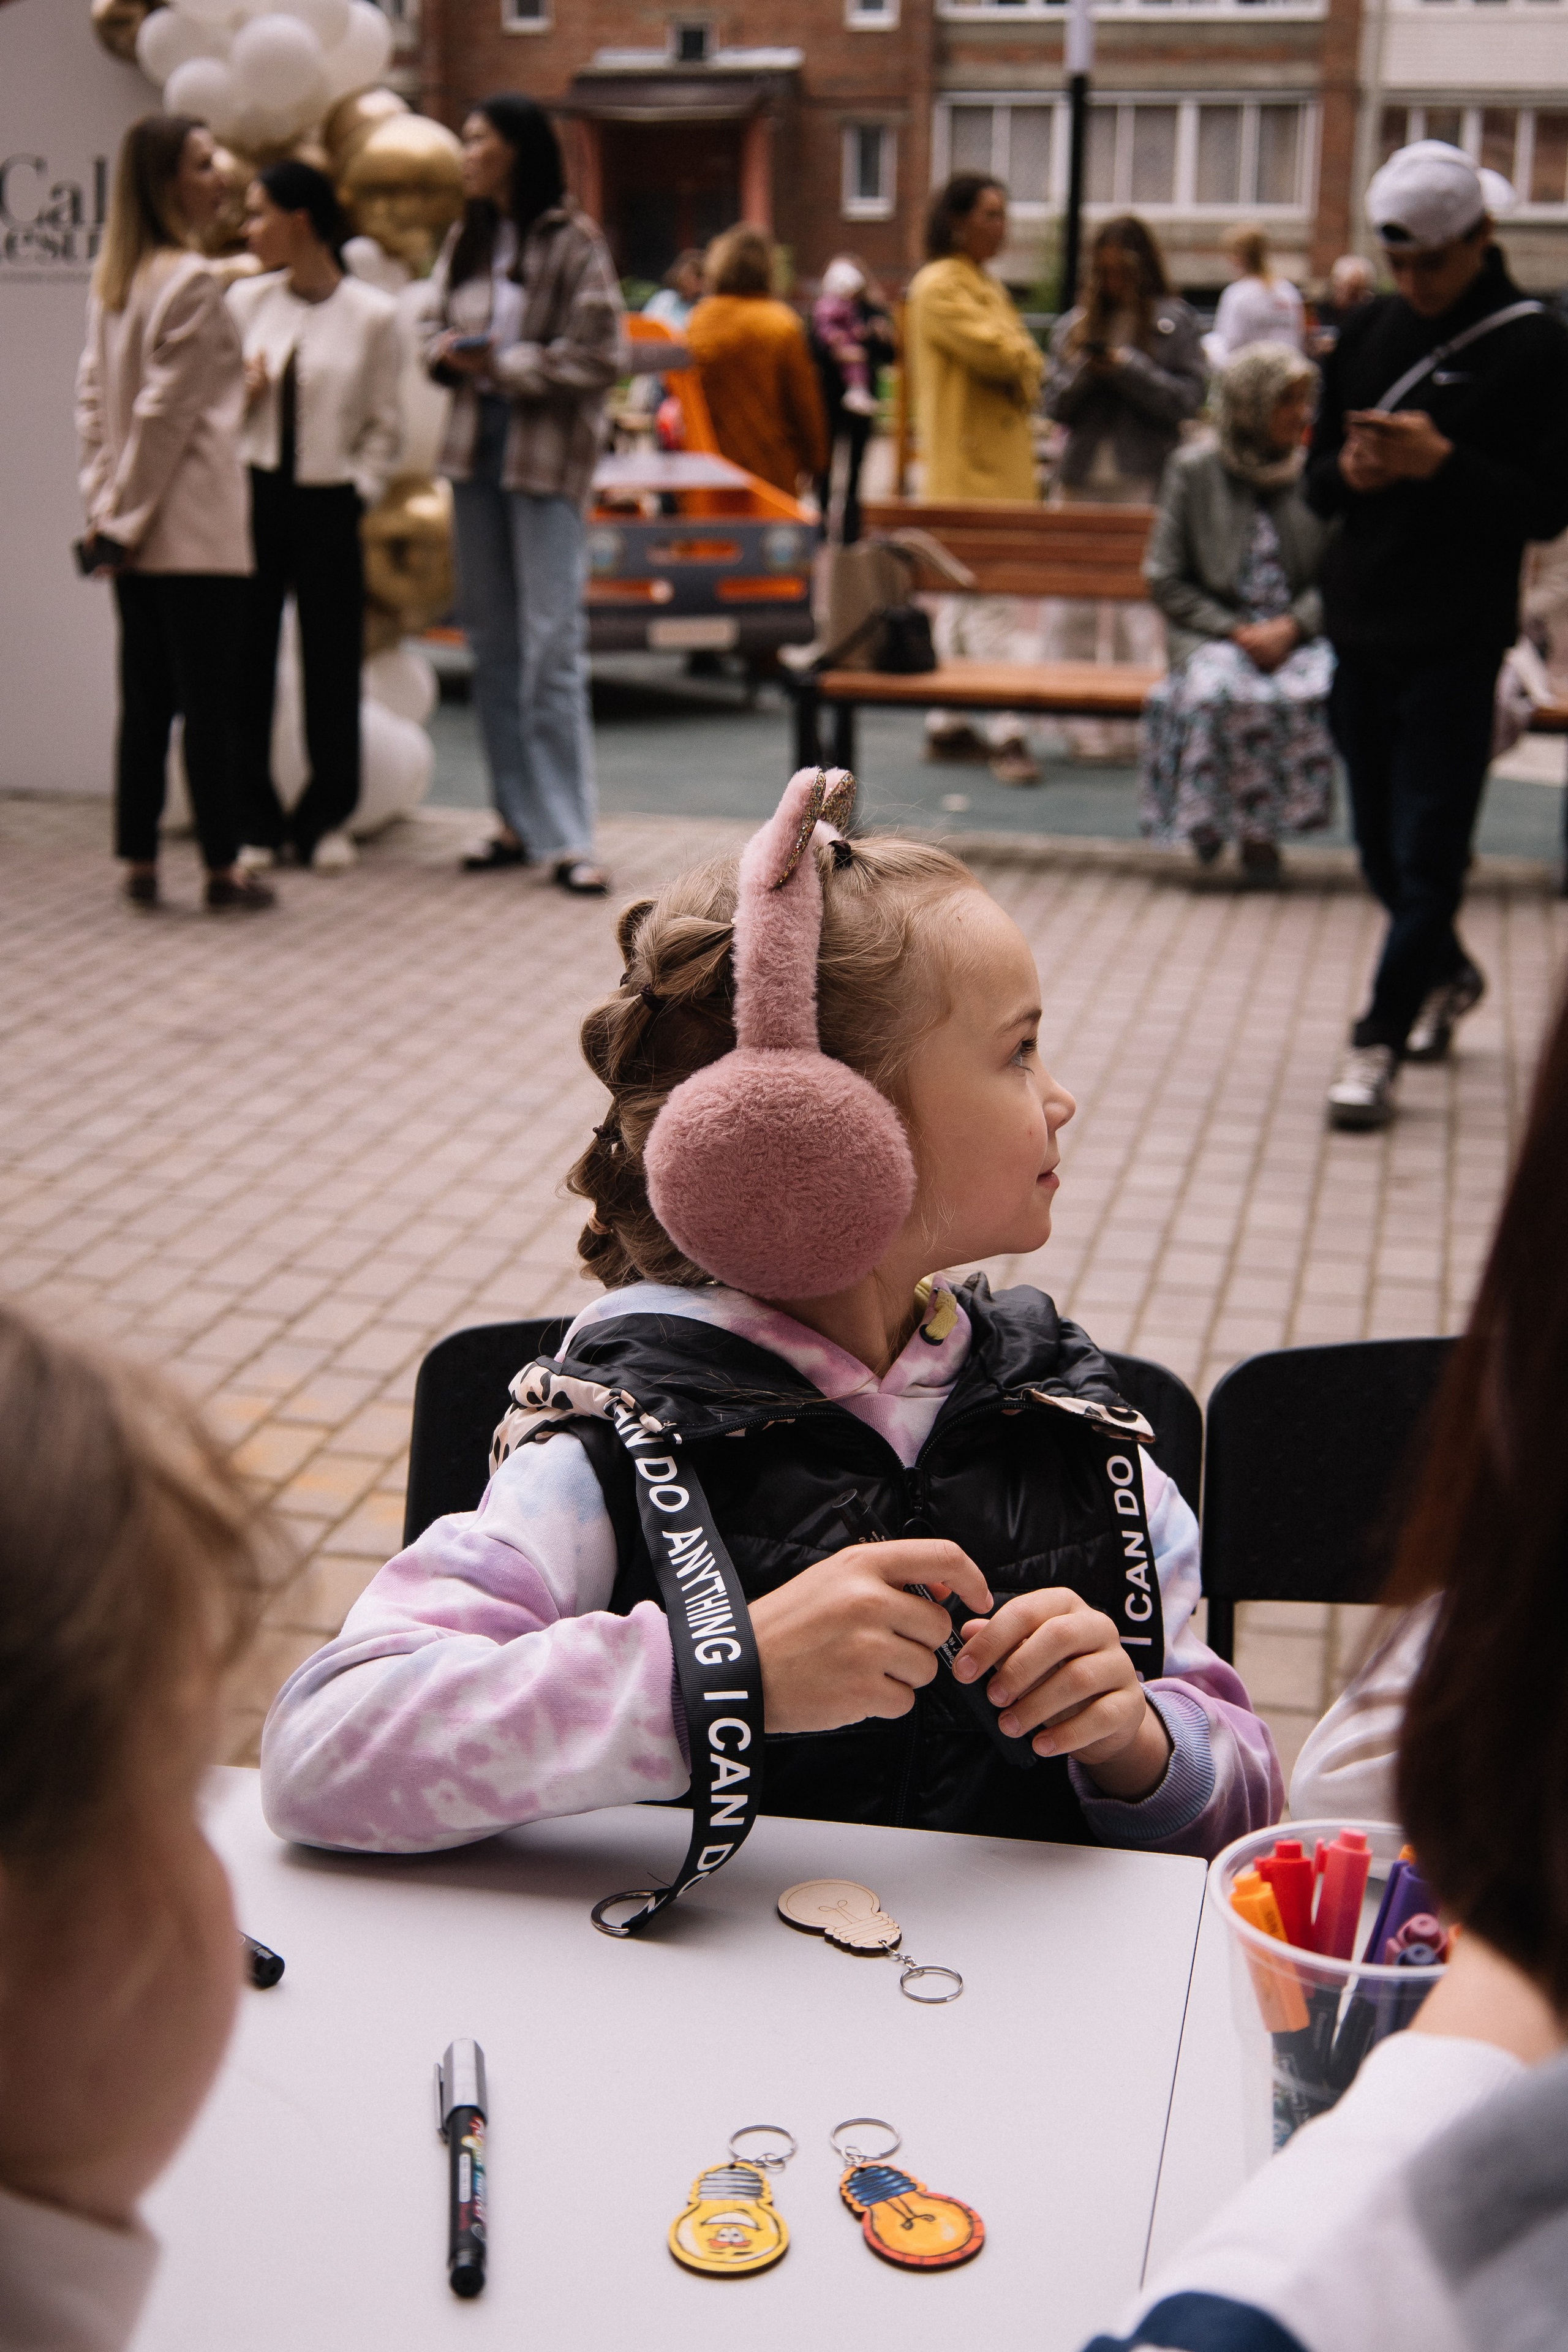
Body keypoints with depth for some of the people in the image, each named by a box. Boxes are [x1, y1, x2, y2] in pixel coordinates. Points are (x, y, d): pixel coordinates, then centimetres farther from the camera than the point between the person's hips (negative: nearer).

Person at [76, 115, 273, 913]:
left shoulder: (112, 279, 11)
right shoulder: (191, 283, -13)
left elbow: (92, 397, 11)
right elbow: (164, 414, -15)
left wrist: (103, 507, 9)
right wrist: (124, 515, -8)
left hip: (136, 535, 8)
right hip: (196, 533, -8)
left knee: (144, 699, 10)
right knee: (211, 704, -1)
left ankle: (139, 862, 14)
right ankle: (222, 871, 4)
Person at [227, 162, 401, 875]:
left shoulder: (373, 315, -1)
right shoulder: (244, 301, 7)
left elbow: (384, 425, 3)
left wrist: (359, 490, -7)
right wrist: (242, 392, -7)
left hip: (329, 502, -2)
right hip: (252, 494, 2)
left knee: (332, 663, 3)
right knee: (246, 660, 1)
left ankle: (326, 817, 18)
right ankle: (254, 822, 12)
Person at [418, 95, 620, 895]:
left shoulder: (572, 243, -7)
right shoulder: (464, 242, 12)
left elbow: (598, 358, -11)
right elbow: (430, 326, 17)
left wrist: (503, 363, -14)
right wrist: (450, 353, -5)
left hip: (546, 452, -7)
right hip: (475, 444, 7)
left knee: (553, 643, -8)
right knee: (492, 641, 9)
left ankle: (567, 836, -7)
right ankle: (518, 820, 17)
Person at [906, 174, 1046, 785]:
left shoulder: (989, 286, 21)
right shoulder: (939, 287, -10)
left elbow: (1026, 361, 19)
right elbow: (993, 351, -19)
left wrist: (1019, 363, -2)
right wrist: (1022, 358, 0)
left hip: (999, 461, 10)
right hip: (965, 464, -10)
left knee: (963, 595, 12)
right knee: (987, 600, -14)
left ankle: (946, 723, 17)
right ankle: (1005, 733, -16)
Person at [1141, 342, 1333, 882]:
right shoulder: (1193, 472, 5)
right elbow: (1164, 579, 2)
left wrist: (1292, 627, -14)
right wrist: (1235, 631, -10)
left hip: (1301, 634, 1)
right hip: (1212, 635, -1)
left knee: (1316, 692, -33)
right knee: (1219, 691, -37)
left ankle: (1261, 828, -16)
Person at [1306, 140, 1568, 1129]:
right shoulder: (1369, 333, 10)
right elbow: (1319, 480, 14)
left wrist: (1443, 464, -22)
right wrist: (1350, 472, -9)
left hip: (1457, 639, -6)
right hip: (1361, 627, 6)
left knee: (1427, 846, -4)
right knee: (1382, 843, 15)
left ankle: (1380, 1039, 1)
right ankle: (1446, 973, 38)